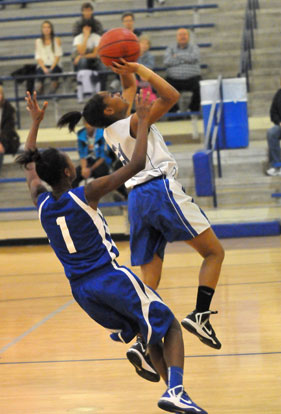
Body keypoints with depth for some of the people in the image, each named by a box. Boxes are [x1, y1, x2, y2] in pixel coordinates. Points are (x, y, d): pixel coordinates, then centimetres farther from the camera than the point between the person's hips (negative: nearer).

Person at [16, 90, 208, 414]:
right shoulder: (86, 194, -13)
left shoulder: (42, 203, 2)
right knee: (170, 328, 2)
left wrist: (35, 122, 28)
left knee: (151, 334, 21)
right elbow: (136, 165, -14)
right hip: (111, 278, -6)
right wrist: (143, 123, -5)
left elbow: (29, 166, 24)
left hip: (81, 290, 6)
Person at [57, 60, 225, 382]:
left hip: (137, 198, 8)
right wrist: (138, 68, -8)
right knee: (214, 252, 2)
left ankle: (141, 341, -13)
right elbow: (171, 96, -13)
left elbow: (131, 86, 31)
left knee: (150, 277, 4)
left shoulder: (112, 128, 16)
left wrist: (126, 71, 14)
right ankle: (200, 315, -16)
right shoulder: (132, 123, -6)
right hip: (161, 189, -8)